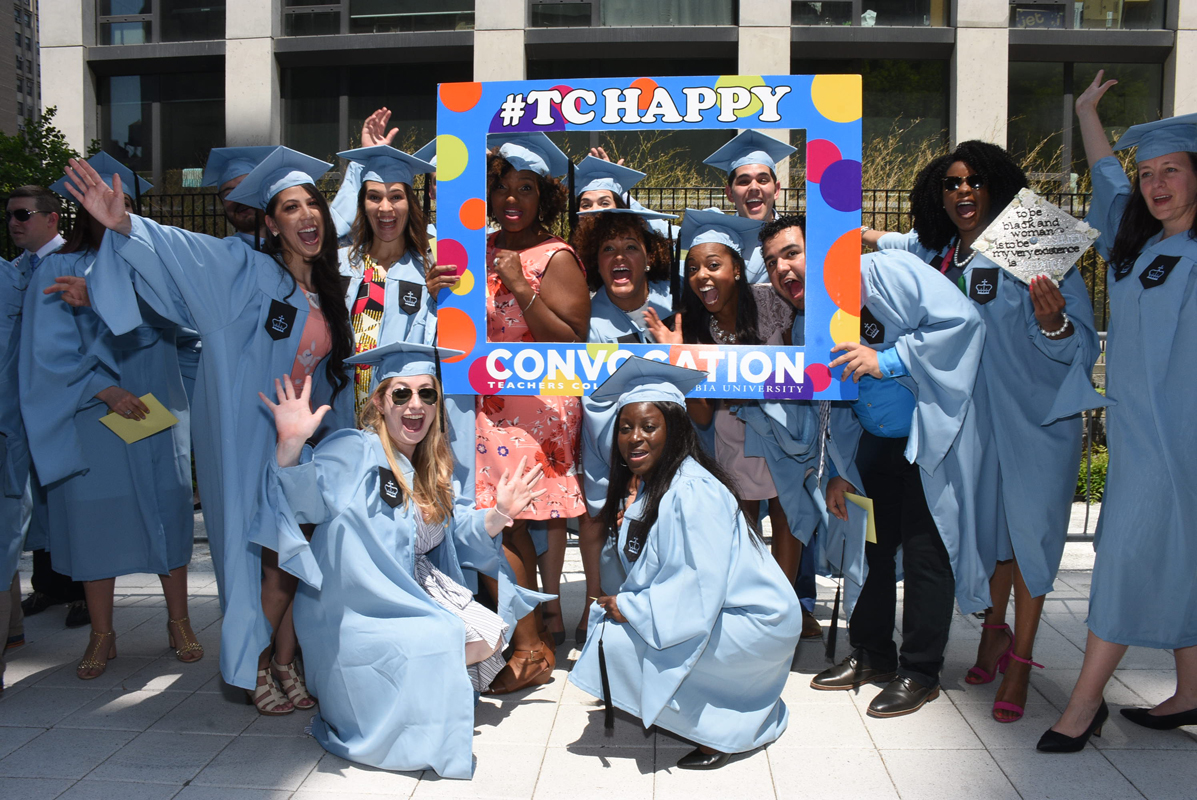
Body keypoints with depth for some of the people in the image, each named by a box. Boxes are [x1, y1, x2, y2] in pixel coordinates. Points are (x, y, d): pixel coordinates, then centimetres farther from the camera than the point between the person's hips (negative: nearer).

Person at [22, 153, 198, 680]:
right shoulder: (58, 270, 3)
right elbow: (53, 350, -5)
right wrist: (104, 391, -17)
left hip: (156, 407, 2)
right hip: (90, 417, -1)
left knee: (168, 510, 3)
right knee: (95, 514, 2)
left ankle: (178, 622, 16)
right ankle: (102, 636, 15)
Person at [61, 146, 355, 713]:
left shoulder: (325, 289, 8)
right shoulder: (251, 272, -11)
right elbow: (182, 250, -26)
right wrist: (124, 224, -38)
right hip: (248, 435, -5)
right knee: (270, 555, -2)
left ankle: (284, 662, 20)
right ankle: (257, 667, 16)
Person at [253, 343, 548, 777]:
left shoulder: (431, 467, 8)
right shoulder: (354, 452, -16)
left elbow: (449, 535, 15)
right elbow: (307, 500, -33)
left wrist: (497, 515, -1)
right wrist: (291, 446, -51)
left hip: (416, 592, 8)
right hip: (354, 608, -8)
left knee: (489, 635, -2)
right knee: (442, 643, -23)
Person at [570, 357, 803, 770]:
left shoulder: (693, 492, -24)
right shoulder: (645, 485, 4)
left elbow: (700, 586, -26)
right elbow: (648, 570, 11)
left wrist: (628, 608, -18)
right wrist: (617, 603, -7)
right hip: (699, 611, 10)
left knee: (617, 640, -18)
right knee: (606, 621, 4)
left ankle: (721, 730, -3)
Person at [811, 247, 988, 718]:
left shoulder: (885, 271, -14)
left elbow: (962, 319, -21)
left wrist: (888, 360, -24)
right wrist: (840, 471, 14)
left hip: (931, 439, -7)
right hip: (876, 444, 7)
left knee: (924, 551, -2)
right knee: (871, 545, 12)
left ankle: (920, 672, 12)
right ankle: (872, 656, 29)